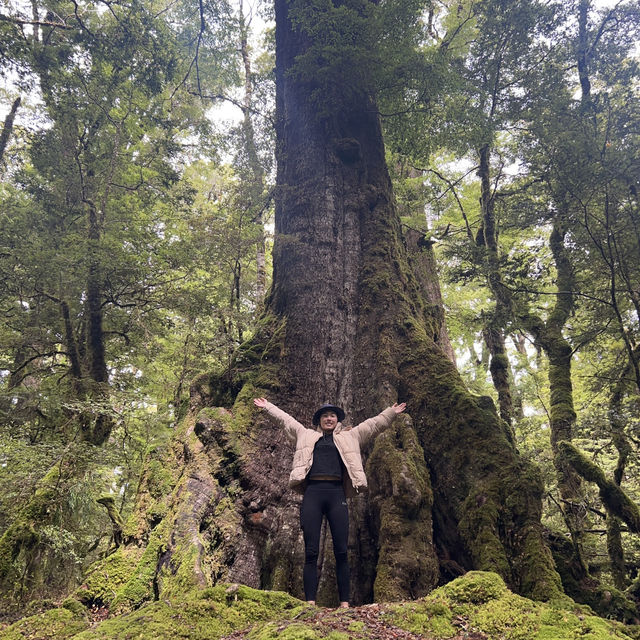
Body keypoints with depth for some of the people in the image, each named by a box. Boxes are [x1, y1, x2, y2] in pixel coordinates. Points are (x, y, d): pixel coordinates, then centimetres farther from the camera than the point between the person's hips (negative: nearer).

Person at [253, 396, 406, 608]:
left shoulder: (348, 437, 23)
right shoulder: (306, 435, 22)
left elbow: (374, 424, 23)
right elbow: (285, 419, 26)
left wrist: (392, 412, 19)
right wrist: (267, 406, 28)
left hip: (336, 493, 0)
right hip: (312, 493, 0)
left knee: (341, 552, -2)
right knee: (311, 552, -3)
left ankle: (345, 603, 3)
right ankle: (310, 602, 0)